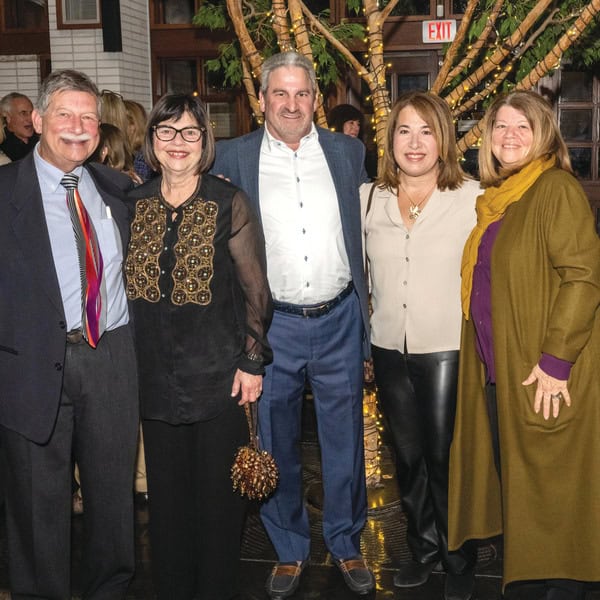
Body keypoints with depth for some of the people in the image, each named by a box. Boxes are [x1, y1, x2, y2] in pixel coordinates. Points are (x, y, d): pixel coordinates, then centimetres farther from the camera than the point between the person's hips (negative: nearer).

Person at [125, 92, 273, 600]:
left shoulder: (229, 203, -5)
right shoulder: (133, 204, 5)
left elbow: (255, 290, -3)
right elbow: (121, 286, 12)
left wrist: (252, 361, -7)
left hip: (219, 373, -3)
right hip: (156, 375, 3)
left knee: (218, 496, 6)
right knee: (167, 496, 12)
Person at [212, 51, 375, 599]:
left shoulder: (347, 152, 5)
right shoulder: (233, 157, -1)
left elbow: (367, 231, 10)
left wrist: (368, 308, 6)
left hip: (338, 321, 1)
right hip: (271, 324, -1)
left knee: (345, 443, 12)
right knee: (277, 445, 11)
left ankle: (347, 545, 32)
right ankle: (289, 550, 30)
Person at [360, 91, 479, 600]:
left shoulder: (474, 198, -7)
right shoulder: (368, 198, 4)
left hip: (448, 349, -4)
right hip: (389, 348, 4)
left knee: (444, 458, 3)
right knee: (407, 456, 16)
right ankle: (423, 550, 35)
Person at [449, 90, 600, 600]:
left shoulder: (557, 189, -12)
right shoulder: (494, 198, 14)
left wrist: (556, 359, -23)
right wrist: (485, 361, 13)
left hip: (542, 375, -8)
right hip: (496, 372, 8)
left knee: (549, 490, 3)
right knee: (507, 478, 16)